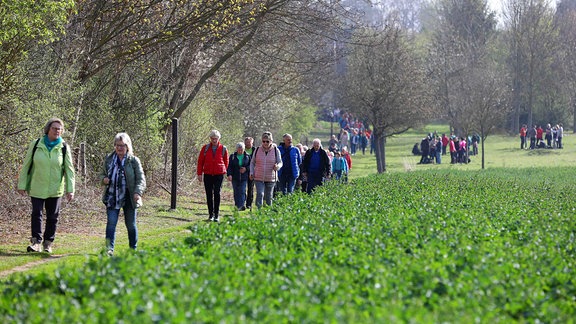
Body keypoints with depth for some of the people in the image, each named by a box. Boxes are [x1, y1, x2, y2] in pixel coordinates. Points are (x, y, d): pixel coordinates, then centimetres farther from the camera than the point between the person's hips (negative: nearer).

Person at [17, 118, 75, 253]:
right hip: (37, 188, -1)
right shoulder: (35, 144, -2)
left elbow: (69, 170, 1)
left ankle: (48, 243, 17)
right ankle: (36, 242, -7)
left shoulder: (64, 148, 0)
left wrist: (70, 189, -5)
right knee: (36, 214, -8)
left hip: (55, 189, 1)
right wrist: (22, 185, 0)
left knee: (52, 217, 6)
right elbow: (26, 165, 3)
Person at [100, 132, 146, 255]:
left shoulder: (134, 161, -4)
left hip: (129, 198, -2)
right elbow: (102, 174, 19)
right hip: (112, 198, 2)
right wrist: (104, 179, -6)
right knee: (111, 223, -10)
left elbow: (141, 179, -7)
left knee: (131, 225, 10)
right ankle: (109, 248, -13)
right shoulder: (109, 160, 6)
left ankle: (133, 249, 24)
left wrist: (138, 192, -24)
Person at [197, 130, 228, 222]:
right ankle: (211, 215, 12)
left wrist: (224, 171, 10)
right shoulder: (205, 148, 4)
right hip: (207, 175, 2)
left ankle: (216, 215, -6)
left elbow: (226, 162, 13)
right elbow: (200, 161, 7)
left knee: (217, 194, -9)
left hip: (219, 174, -2)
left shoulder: (223, 149, 3)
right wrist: (199, 173, 3)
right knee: (209, 195, 4)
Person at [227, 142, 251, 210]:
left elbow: (251, 165, 9)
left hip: (244, 177, -1)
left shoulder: (247, 156, 5)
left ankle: (241, 206, -17)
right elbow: (229, 166, 0)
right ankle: (237, 206, 15)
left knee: (242, 192, -11)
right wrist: (229, 174, -13)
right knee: (236, 192, 5)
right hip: (235, 177, 1)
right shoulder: (232, 156, 5)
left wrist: (246, 169, -10)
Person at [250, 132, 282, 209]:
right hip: (258, 178, 0)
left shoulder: (276, 150, 0)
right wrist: (251, 172, -1)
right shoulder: (257, 150, 3)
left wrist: (277, 166, -21)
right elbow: (252, 162, 12)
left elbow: (280, 162, 2)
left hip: (271, 179, 0)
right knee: (260, 194, -17)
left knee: (268, 197, 8)